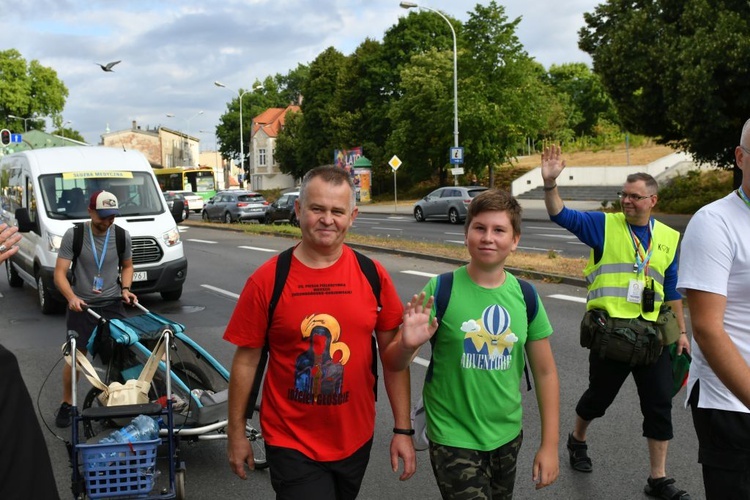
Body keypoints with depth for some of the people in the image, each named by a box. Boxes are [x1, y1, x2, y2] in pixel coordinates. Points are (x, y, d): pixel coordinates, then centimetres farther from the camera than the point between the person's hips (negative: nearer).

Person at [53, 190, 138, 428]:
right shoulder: (73, 235, -10)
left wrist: (125, 289, -4)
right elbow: (59, 273, -11)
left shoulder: (122, 236, -1)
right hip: (81, 306, -2)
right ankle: (67, 404, 19)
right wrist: (71, 297, -28)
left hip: (113, 305, 2)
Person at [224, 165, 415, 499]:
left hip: (356, 440, 3)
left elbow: (392, 356, 0)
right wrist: (236, 433, 1)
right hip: (292, 445, -3)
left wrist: (402, 429, -1)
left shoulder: (372, 276, -5)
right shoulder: (266, 281, -11)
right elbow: (246, 360, -4)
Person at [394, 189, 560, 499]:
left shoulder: (526, 297, -5)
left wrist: (550, 444, 2)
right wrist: (408, 345, -35)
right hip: (453, 438, -4)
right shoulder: (441, 290, -15)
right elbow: (396, 364, -12)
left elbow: (545, 371, 3)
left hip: (508, 436, 4)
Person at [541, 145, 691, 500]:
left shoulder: (669, 238, 7)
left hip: (652, 333, 3)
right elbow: (561, 215, -12)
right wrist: (550, 183, -29)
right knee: (599, 396, 13)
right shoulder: (604, 225, -3)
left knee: (659, 405, 5)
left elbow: (672, 290, 13)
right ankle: (577, 440, 43)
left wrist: (681, 331, 12)